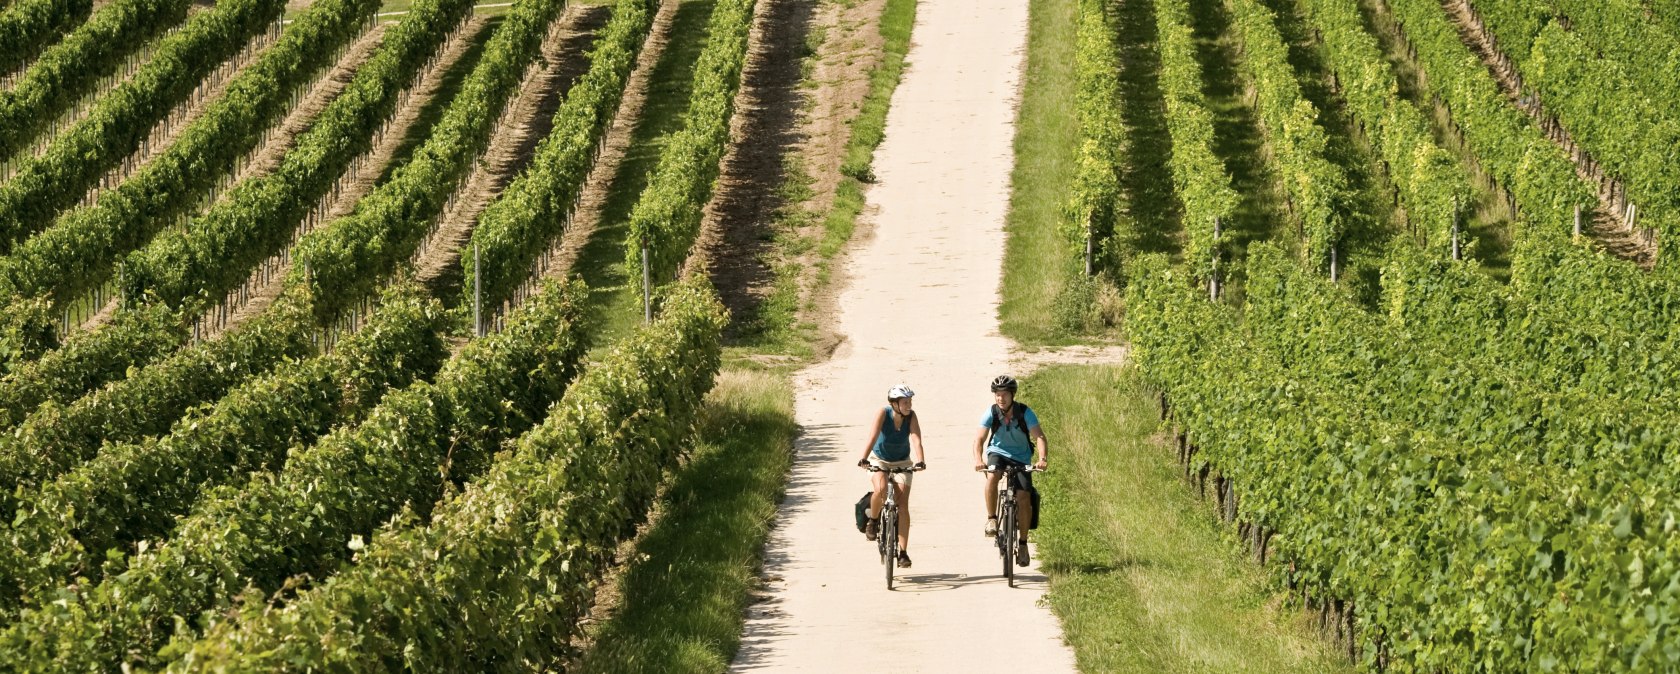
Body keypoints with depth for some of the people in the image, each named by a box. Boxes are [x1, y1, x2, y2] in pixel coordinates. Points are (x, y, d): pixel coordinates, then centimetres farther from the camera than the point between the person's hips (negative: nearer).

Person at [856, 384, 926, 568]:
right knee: (881, 490, -32)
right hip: (879, 460, -2)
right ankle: (873, 521, -1)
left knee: (903, 504, -11)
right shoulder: (883, 414, -24)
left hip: (902, 462, 2)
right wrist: (864, 459, -49)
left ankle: (903, 552, -7)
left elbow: (916, 440, -32)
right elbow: (873, 438, -35)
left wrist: (920, 461, -49)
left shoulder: (911, 416, -20)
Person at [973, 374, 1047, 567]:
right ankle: (991, 519, -19)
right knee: (991, 477, -34)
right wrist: (978, 459, -41)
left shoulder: (1025, 413, -18)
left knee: (1024, 498, -12)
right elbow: (979, 439, -22)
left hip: (1020, 458, 0)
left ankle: (1022, 544, 3)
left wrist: (1043, 459, -42)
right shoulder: (991, 413, -15)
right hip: (998, 452, 0)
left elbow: (1039, 437, -25)